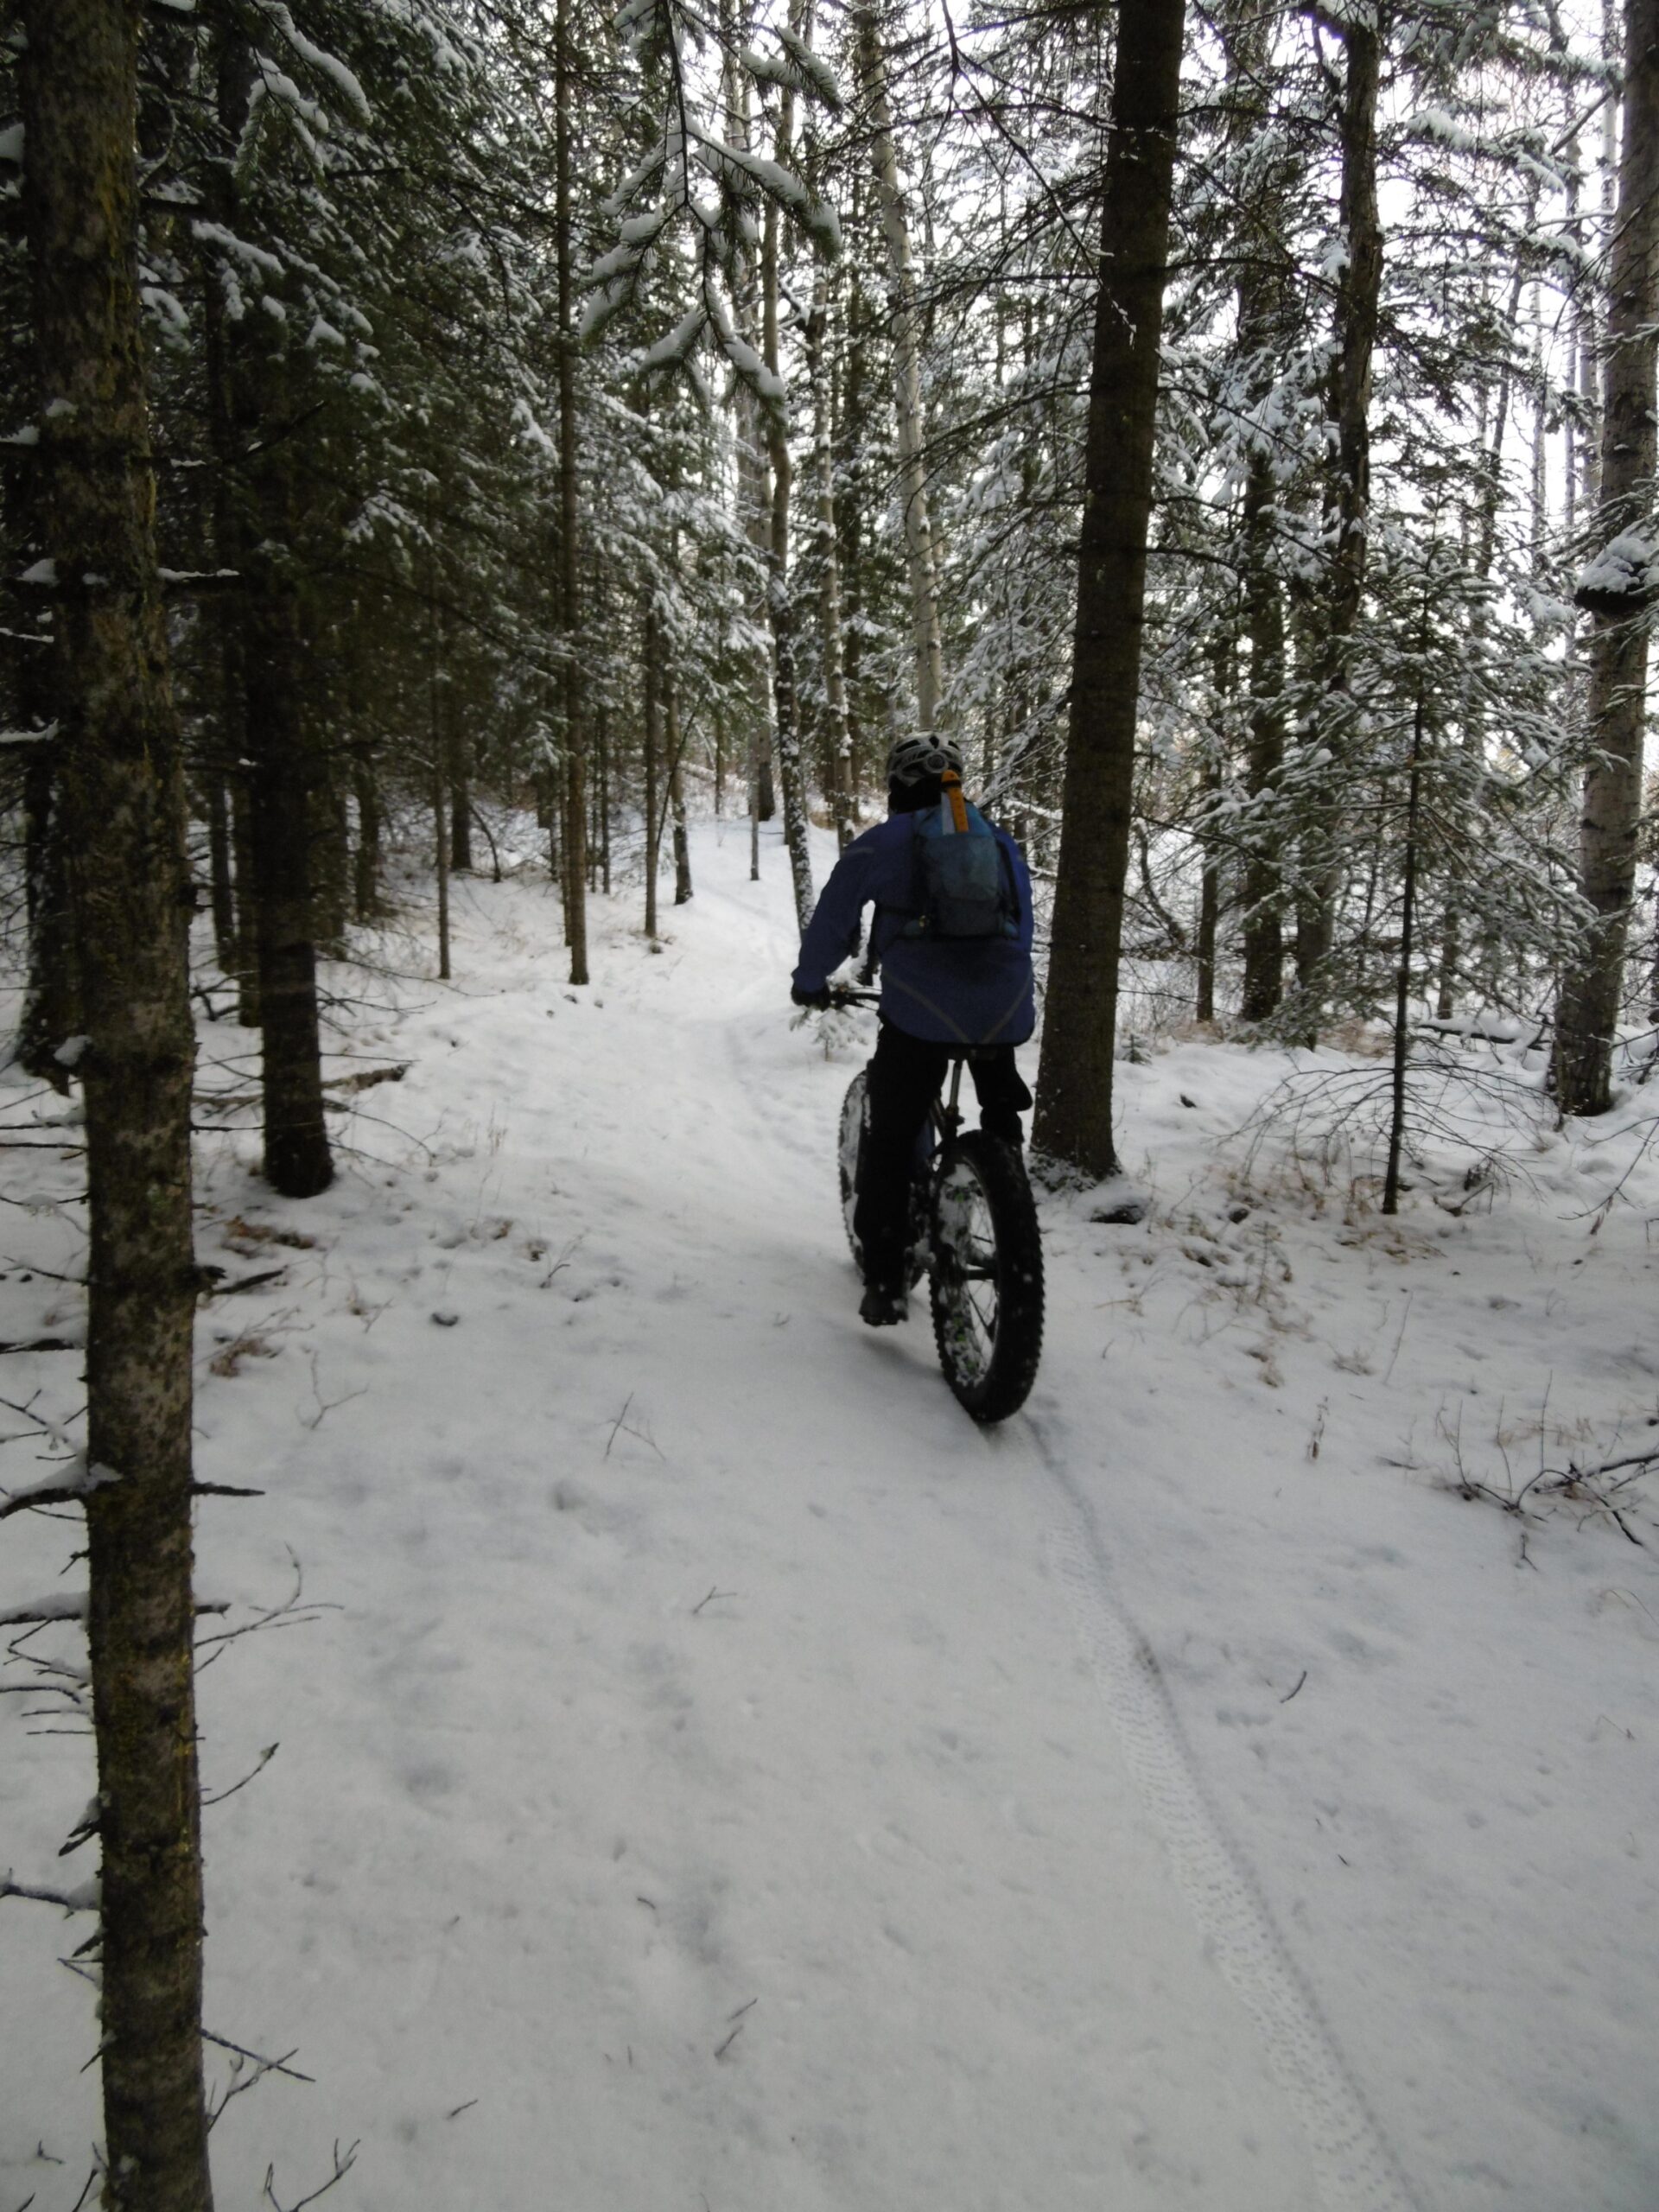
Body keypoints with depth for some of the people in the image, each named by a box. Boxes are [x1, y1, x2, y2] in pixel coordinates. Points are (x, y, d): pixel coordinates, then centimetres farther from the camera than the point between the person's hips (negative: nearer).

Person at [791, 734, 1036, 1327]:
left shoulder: (879, 844, 9)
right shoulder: (1000, 841, 22)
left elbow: (831, 926, 13)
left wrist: (809, 983, 31)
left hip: (921, 1010, -3)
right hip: (1004, 1008, 4)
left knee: (890, 1140, 8)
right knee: (1001, 1120, 28)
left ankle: (885, 1282, 7)